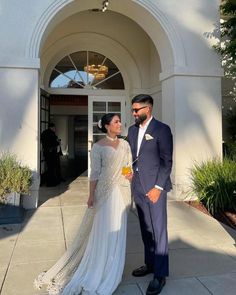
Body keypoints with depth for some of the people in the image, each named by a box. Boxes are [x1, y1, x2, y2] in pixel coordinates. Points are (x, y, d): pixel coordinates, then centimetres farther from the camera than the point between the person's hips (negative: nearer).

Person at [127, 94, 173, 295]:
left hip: (155, 187, -6)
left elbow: (167, 161, -11)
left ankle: (160, 274, 13)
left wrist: (157, 187, -15)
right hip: (138, 187, 6)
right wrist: (131, 177, 7)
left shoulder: (162, 129, -8)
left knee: (158, 230, 1)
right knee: (145, 229, 15)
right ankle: (149, 264, 30)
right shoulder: (132, 130, 12)